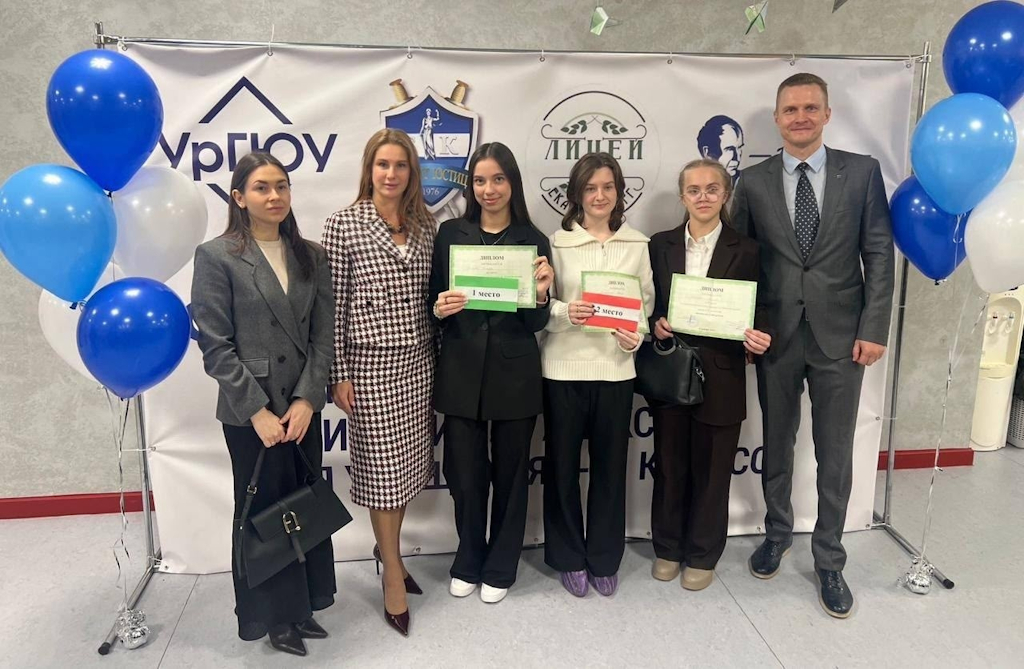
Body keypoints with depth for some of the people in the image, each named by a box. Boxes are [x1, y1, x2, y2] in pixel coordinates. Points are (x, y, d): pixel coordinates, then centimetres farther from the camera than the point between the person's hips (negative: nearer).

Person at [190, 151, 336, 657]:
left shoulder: (310, 255, 5)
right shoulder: (217, 256, -7)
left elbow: (323, 335, 3)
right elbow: (215, 345, -10)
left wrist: (307, 400, -7)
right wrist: (258, 411, -13)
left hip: (303, 406, 4)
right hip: (250, 412, -4)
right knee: (264, 511, 9)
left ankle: (304, 605, 31)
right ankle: (274, 615, 29)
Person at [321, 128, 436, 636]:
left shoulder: (424, 227, 7)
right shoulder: (343, 225, -7)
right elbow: (333, 305, -7)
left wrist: (437, 358, 10)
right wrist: (339, 374, -9)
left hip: (418, 361, 5)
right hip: (371, 365, -5)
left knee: (409, 461, 14)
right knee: (382, 466, 4)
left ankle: (387, 547, 37)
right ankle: (393, 574, 21)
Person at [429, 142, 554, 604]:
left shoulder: (533, 240, 0)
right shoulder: (450, 233, 2)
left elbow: (537, 324, 0)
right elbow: (434, 303, 6)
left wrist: (541, 293, -20)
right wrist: (439, 309, -15)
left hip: (513, 374, 0)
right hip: (461, 372, 1)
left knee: (509, 474, 12)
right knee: (465, 474, 9)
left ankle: (499, 568, 33)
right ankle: (468, 562, 34)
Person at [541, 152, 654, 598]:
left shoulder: (637, 243, 6)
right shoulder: (557, 242, -2)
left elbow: (646, 300, 9)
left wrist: (638, 334, -9)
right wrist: (565, 313, -22)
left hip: (616, 368, 2)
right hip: (564, 368, -2)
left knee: (610, 465, 10)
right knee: (563, 465, 9)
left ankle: (604, 559, 29)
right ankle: (570, 558, 28)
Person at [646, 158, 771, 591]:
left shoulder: (745, 251, -1)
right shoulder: (660, 245, 4)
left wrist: (755, 340, -19)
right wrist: (655, 324, -12)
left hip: (720, 377, -1)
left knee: (711, 469, 10)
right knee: (669, 465, 12)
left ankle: (702, 556, 28)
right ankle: (667, 548, 31)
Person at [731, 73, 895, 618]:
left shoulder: (862, 172, 1)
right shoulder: (753, 181, 2)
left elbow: (879, 255, -1)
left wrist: (873, 328, -7)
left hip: (840, 336, -1)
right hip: (775, 336, 1)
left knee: (835, 455, 7)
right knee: (776, 446, 15)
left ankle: (829, 561, 24)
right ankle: (777, 534, 36)